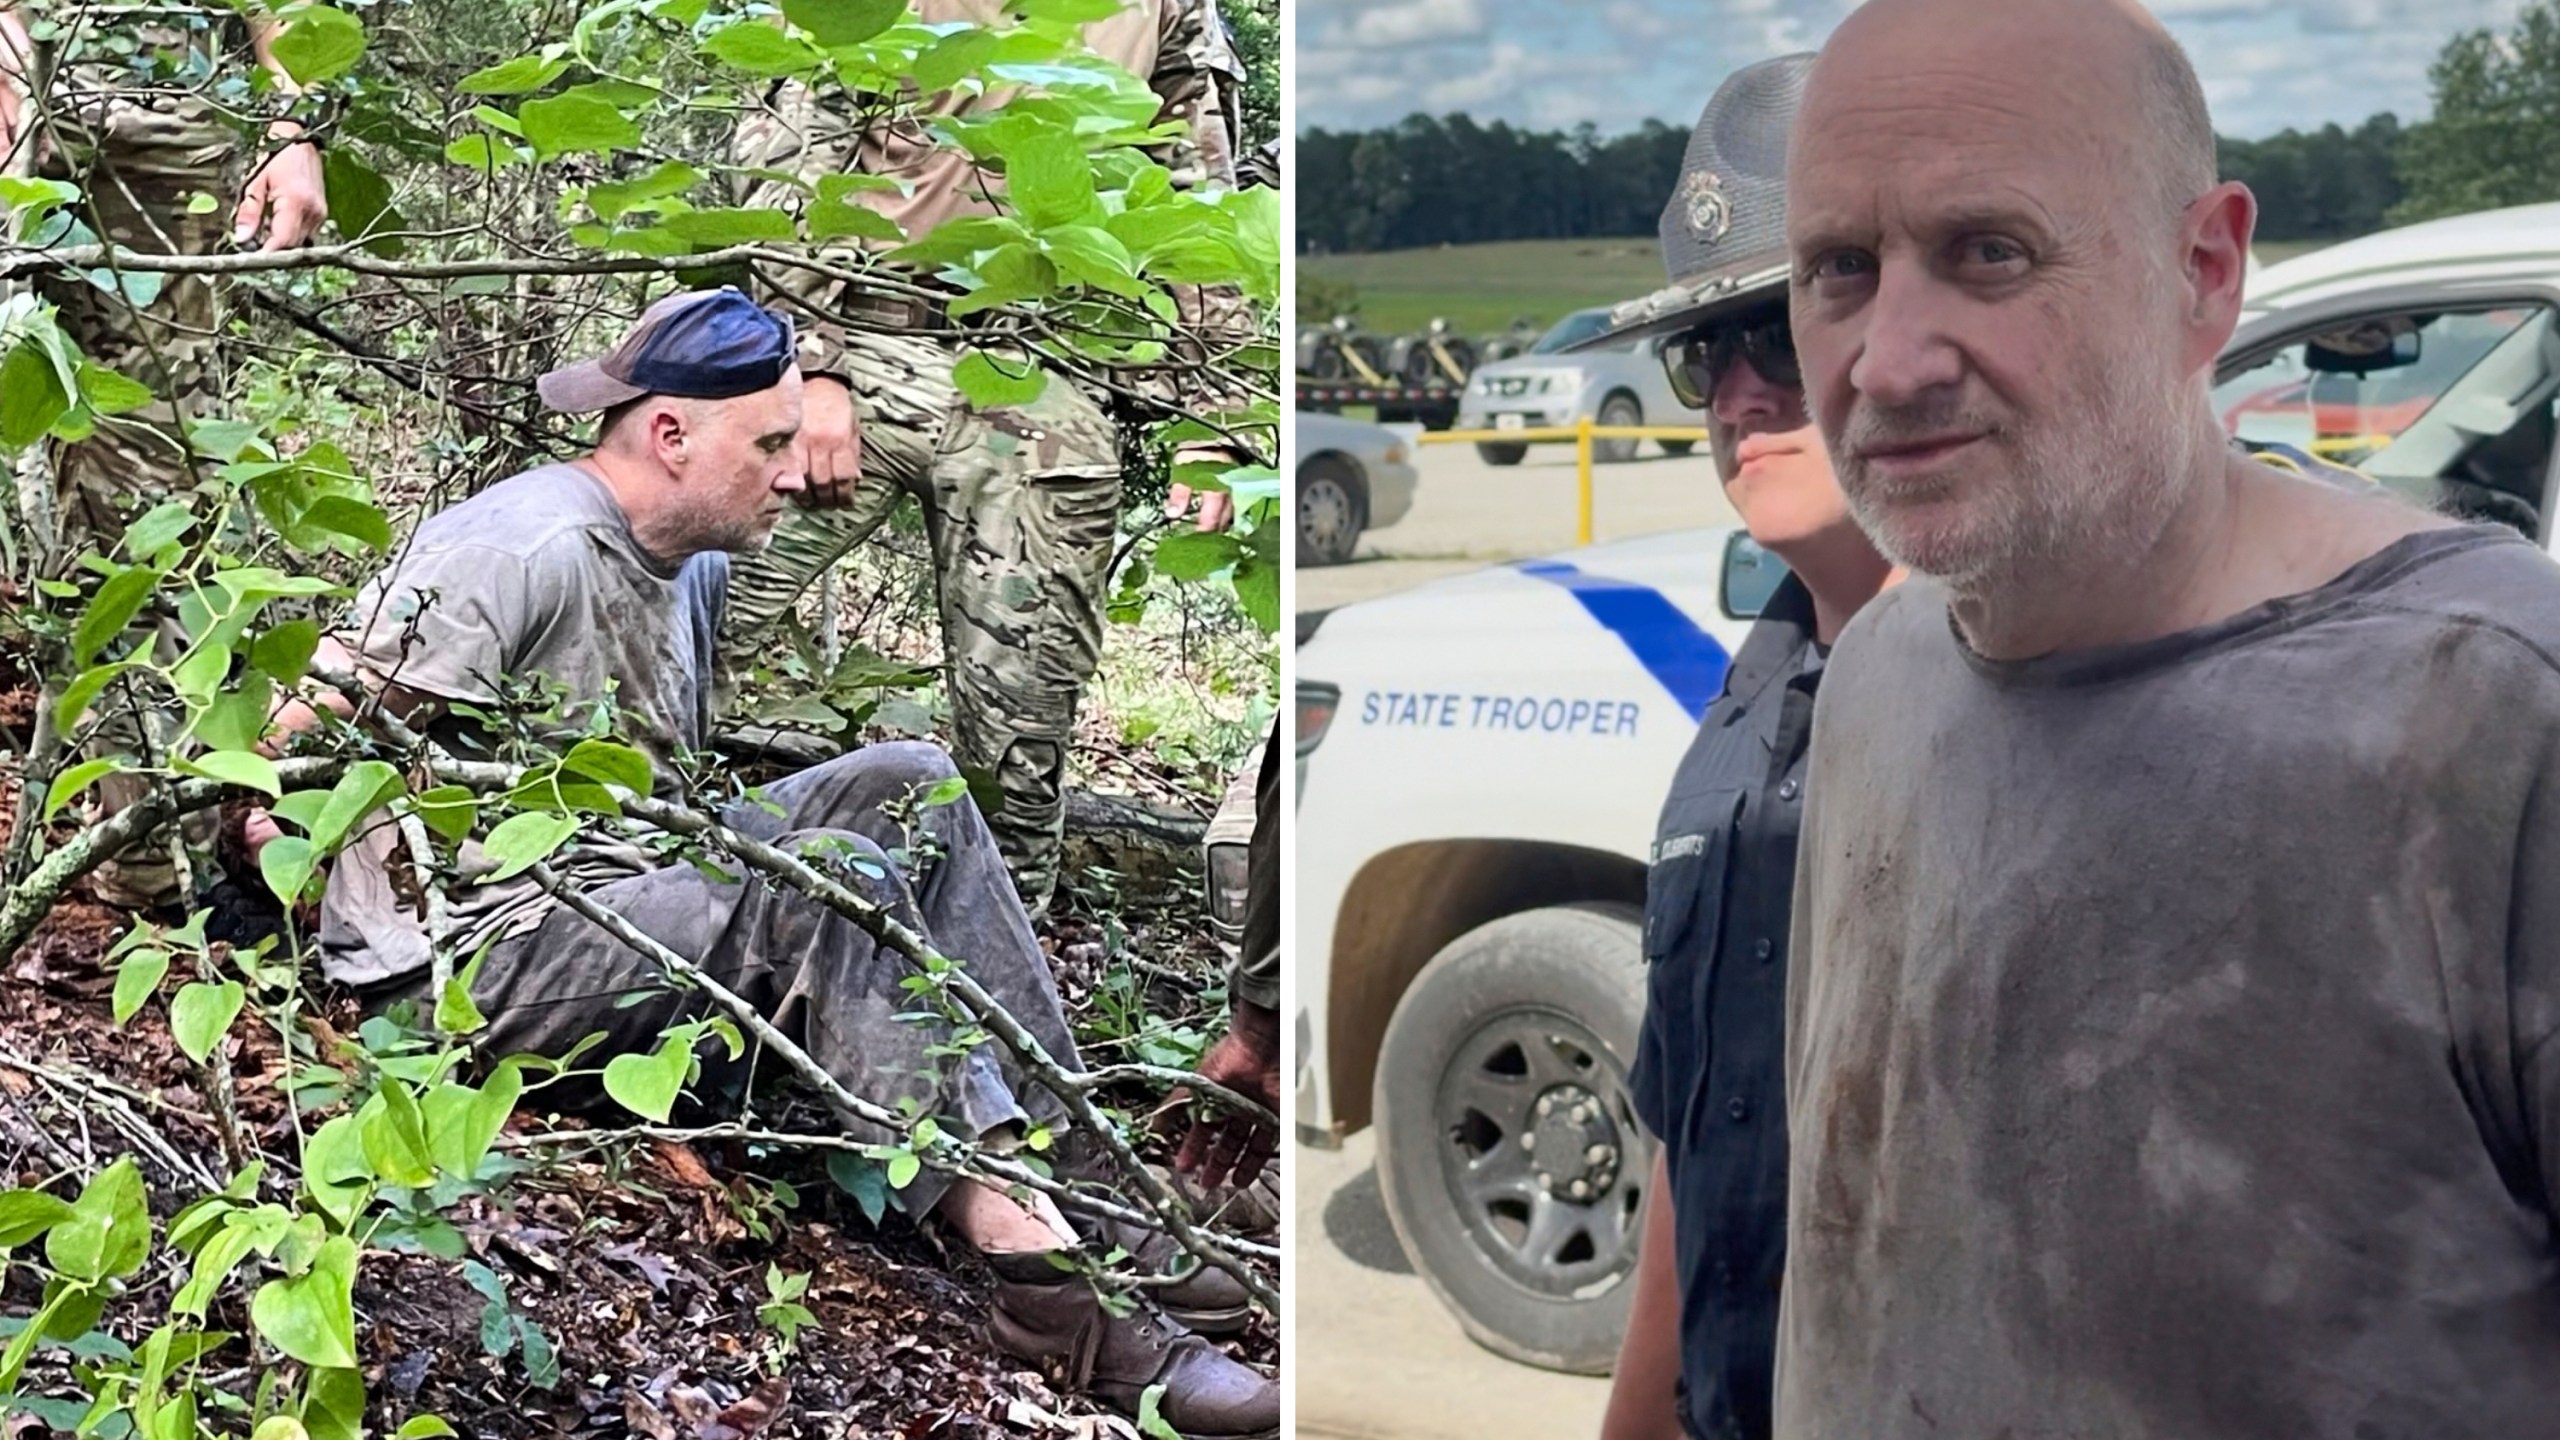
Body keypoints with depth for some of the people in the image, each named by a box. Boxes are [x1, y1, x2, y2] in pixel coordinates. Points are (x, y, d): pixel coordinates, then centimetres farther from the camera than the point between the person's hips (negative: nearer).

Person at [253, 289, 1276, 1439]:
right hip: (483, 951, -9)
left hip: (632, 892, 10)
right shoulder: (529, 550, -15)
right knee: (834, 879, -28)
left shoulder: (696, 569, 14)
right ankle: (1040, 1266, -31)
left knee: (907, 784, -2)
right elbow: (319, 717, -16)